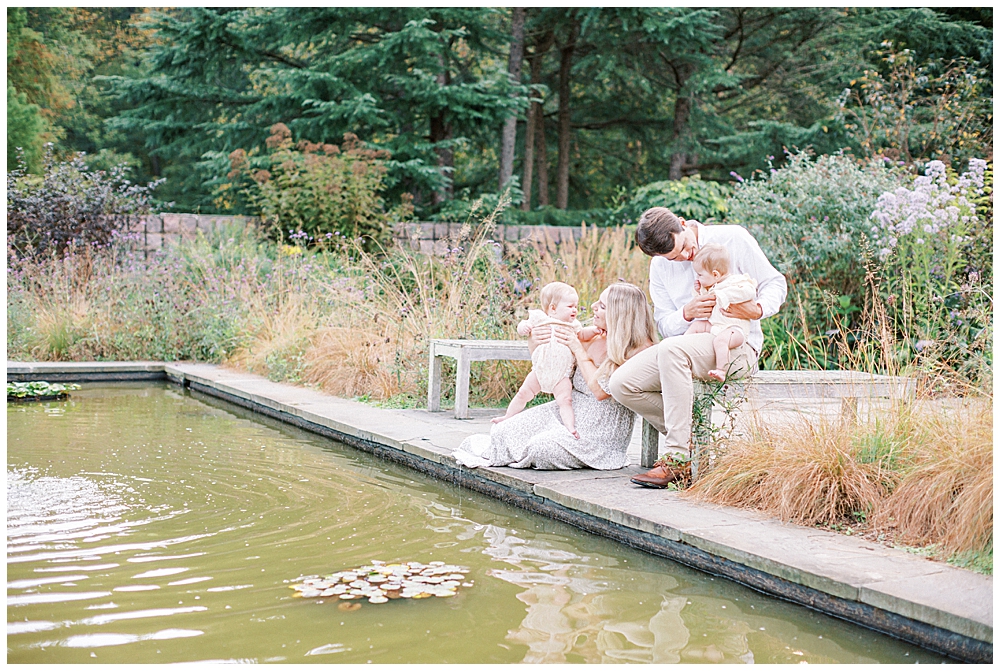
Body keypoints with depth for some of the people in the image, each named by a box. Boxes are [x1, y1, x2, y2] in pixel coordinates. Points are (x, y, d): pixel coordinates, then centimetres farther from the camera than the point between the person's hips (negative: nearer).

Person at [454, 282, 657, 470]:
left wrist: (578, 349, -14)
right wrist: (534, 342, -5)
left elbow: (600, 390, -20)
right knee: (507, 430, -13)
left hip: (602, 428, -6)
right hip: (569, 409, 6)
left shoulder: (640, 349, -13)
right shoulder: (593, 336, 5)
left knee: (542, 447, -26)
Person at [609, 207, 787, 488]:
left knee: (671, 349, -36)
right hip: (688, 346, 6)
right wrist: (686, 313, -19)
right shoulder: (661, 266, 6)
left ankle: (679, 458, -33)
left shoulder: (733, 239, -5)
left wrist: (757, 310, -21)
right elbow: (665, 325, 4)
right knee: (621, 383, -12)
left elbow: (775, 283, 0)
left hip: (736, 344, -6)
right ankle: (692, 436, 0)